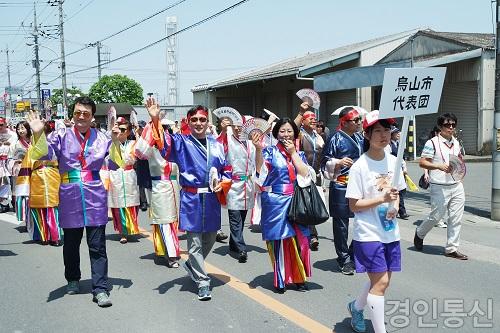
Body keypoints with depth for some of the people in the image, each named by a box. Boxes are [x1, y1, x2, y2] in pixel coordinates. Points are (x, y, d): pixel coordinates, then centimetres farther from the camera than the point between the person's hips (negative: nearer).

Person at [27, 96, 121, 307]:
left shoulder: (101, 137, 4)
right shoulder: (62, 136, 2)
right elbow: (43, 154, -9)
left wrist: (116, 141, -16)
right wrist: (38, 134, -26)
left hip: (95, 196, -1)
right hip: (70, 195, 1)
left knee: (97, 245, -2)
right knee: (71, 242, 14)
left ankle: (100, 289, 3)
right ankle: (73, 281, 34)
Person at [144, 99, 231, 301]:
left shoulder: (216, 144, 8)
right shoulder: (181, 142, -2)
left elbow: (227, 169, 15)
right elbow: (163, 144, -20)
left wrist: (222, 183, -4)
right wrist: (155, 120, -34)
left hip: (212, 199, 4)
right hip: (191, 199, -4)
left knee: (210, 239, 17)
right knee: (195, 242, 1)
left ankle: (191, 264, 42)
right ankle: (203, 282, 12)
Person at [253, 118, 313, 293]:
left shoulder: (299, 154, 12)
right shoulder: (270, 151, 1)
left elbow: (305, 174, -4)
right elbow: (260, 169, -17)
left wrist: (293, 153, -6)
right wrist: (258, 149, -30)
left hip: (297, 203, 3)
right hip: (276, 202, -3)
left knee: (299, 240, 3)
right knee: (279, 240, 1)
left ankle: (299, 277, 18)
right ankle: (280, 280, 13)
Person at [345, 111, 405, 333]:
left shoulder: (393, 162, 4)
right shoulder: (359, 167, -14)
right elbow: (353, 205, -13)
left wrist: (395, 206, -5)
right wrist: (382, 199, -23)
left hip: (390, 232, 6)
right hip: (368, 233, -6)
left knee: (382, 280, 16)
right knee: (380, 282, -7)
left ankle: (356, 307, 42)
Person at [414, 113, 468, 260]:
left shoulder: (456, 142, 12)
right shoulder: (432, 143, -9)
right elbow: (422, 162, -13)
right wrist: (439, 166, -24)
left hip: (457, 186, 6)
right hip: (440, 187, -6)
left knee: (456, 218, 5)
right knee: (436, 216, 0)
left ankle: (451, 249, 14)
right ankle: (419, 234, 29)